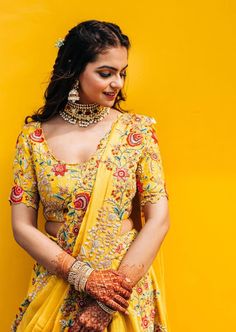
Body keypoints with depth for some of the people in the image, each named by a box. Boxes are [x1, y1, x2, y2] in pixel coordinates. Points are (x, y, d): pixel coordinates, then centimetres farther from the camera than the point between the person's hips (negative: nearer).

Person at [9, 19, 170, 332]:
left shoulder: (137, 129, -5)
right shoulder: (34, 136, -4)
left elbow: (158, 219, -8)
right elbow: (22, 226, -4)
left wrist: (110, 300, -14)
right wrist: (85, 276, -14)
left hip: (128, 291, 0)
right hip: (56, 289, 1)